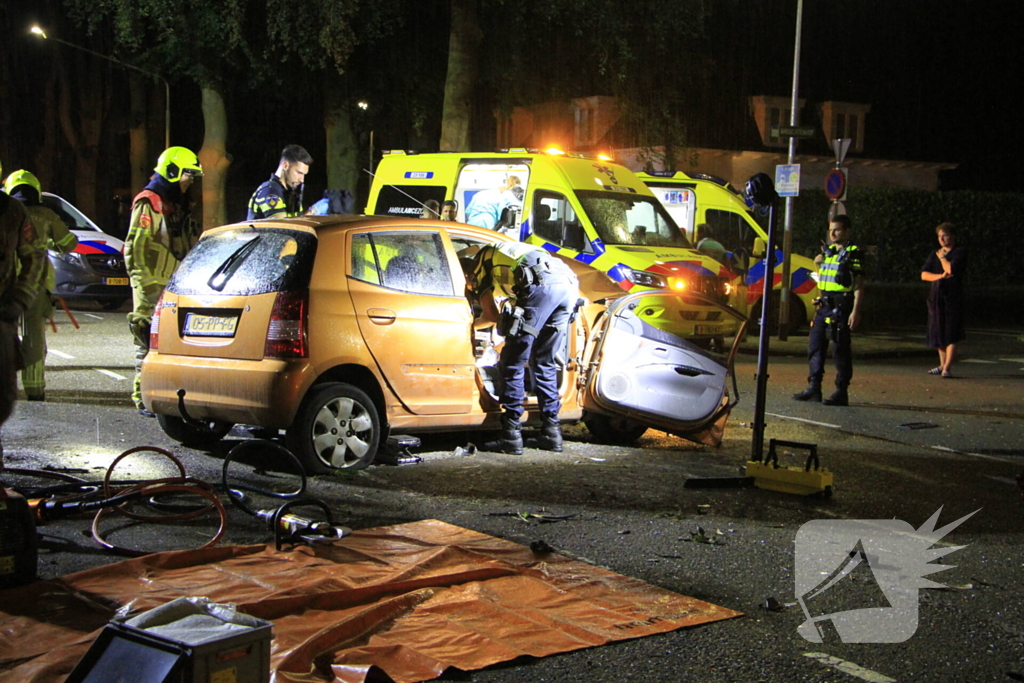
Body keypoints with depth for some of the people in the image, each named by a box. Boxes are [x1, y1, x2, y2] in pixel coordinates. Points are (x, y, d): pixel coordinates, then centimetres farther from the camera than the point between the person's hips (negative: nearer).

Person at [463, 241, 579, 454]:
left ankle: (511, 436, -2)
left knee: (513, 363, 0)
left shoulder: (479, 264, 21)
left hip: (542, 284, -8)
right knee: (543, 361, 19)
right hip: (569, 285, 8)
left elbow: (491, 315, 15)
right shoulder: (498, 255, 41)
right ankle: (551, 432, 19)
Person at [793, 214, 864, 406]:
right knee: (815, 346, 9)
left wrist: (855, 311, -20)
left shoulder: (853, 254, -7)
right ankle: (814, 388, 15)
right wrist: (819, 262, 12)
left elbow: (859, 285, -13)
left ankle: (842, 393, 1)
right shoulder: (828, 251, 16)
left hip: (841, 307, -8)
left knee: (840, 350, -4)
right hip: (824, 305, 8)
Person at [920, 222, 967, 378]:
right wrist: (940, 276, -13)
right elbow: (924, 274, 4)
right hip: (936, 296, 6)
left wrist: (942, 257, 0)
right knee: (937, 332, 10)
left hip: (953, 296, -6)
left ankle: (947, 367, -15)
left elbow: (951, 269, -17)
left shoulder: (960, 252, -1)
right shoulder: (934, 254, 16)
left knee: (951, 333, -11)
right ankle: (942, 364, 23)